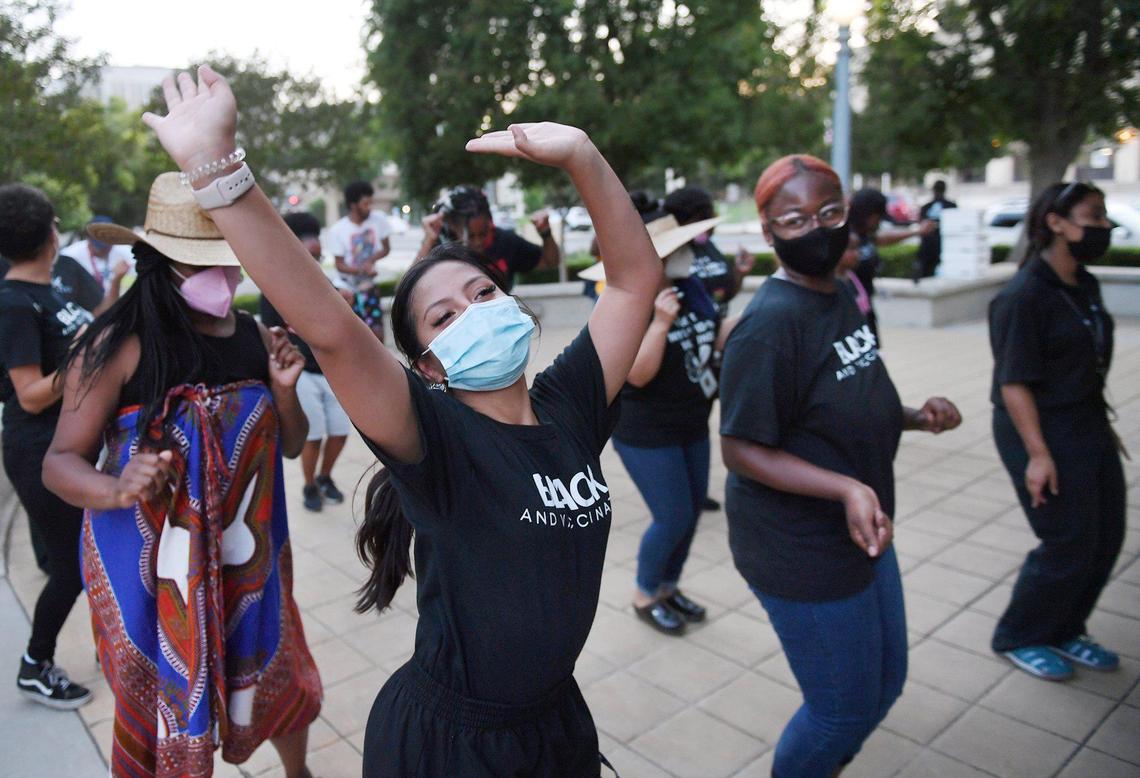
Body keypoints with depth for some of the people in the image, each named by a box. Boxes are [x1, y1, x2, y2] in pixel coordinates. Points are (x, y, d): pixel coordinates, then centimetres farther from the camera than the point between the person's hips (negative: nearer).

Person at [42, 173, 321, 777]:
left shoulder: (257, 337, -1)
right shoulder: (118, 345, -15)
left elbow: (289, 446, 7)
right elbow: (61, 461, -11)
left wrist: (283, 389, -11)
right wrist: (117, 489, -31)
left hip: (248, 558, 5)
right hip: (151, 563, -4)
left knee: (281, 680, 21)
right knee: (159, 713, 11)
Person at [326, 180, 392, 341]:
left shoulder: (378, 219, -10)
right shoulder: (337, 230, -16)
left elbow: (386, 248, 3)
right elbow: (339, 264, -11)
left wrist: (371, 260, -18)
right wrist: (361, 270, -30)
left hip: (370, 286, 2)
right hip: (348, 289, -2)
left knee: (377, 333, -1)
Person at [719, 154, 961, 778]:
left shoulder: (839, 299, 6)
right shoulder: (770, 323, -24)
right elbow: (740, 449, -24)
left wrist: (915, 417, -1)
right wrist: (846, 488, -33)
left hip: (862, 534, 9)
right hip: (801, 555, -9)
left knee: (885, 684, 24)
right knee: (844, 710, 8)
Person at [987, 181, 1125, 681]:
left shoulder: (1085, 286, 8)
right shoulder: (1024, 296, -19)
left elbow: (1088, 368, 16)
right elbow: (1014, 382, -21)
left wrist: (1103, 425, 19)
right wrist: (1037, 453, -23)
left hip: (1087, 426, 9)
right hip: (1043, 431, -9)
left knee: (1106, 537, 15)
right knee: (1069, 545, 0)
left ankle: (1065, 631, 34)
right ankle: (1018, 638, 21)